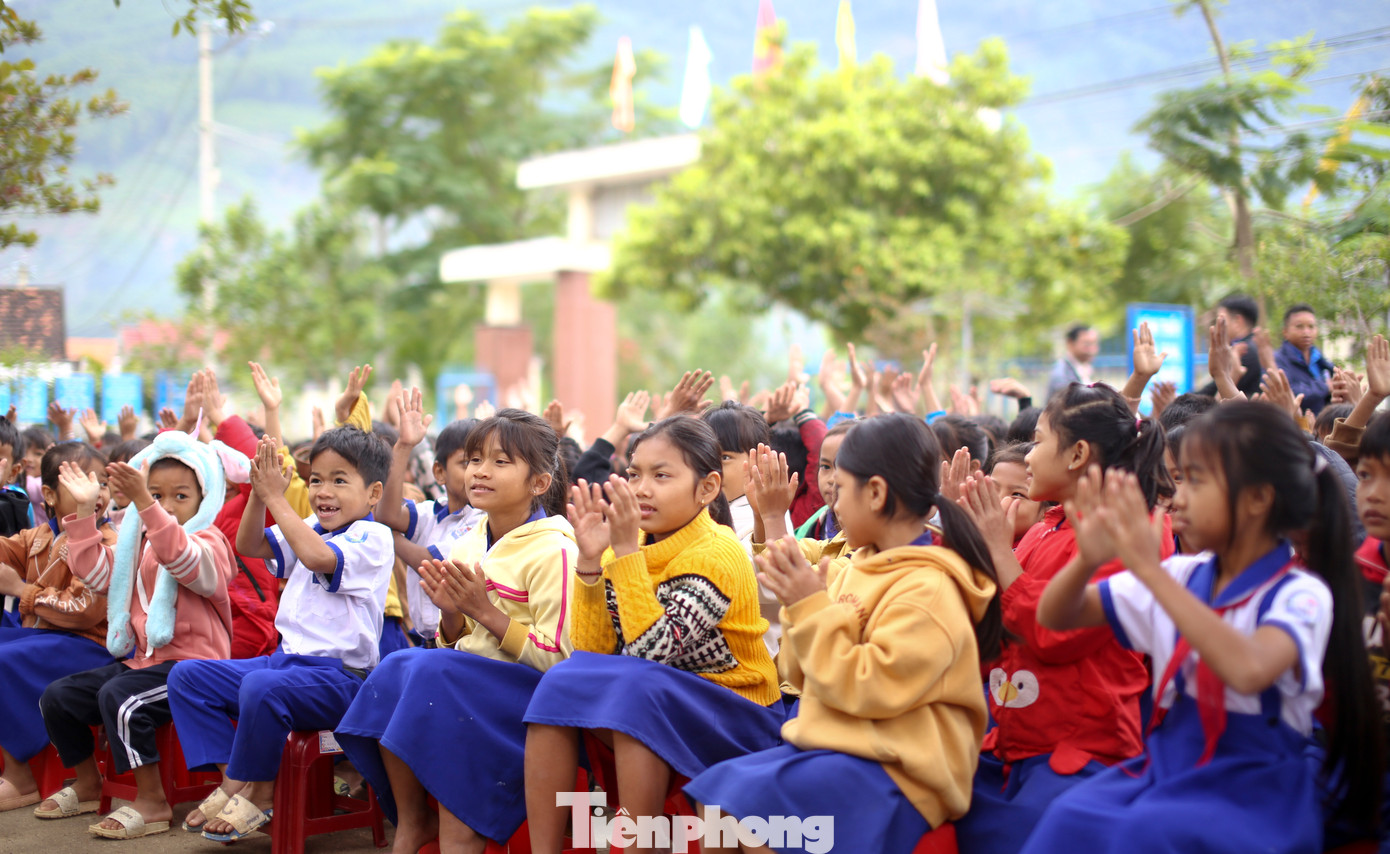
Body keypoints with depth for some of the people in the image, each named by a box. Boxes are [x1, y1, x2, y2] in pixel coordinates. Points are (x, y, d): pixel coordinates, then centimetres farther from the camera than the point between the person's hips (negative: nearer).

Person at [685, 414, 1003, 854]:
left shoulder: (927, 588, -16)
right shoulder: (861, 568, 12)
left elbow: (868, 687, -22)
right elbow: (802, 673, 17)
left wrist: (811, 608, -17)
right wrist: (800, 604, 1)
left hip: (895, 775, -9)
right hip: (832, 746, 9)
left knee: (750, 803, -25)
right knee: (715, 793, -3)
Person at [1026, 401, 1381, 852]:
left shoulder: (1301, 594, -10)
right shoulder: (1182, 576, 7)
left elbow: (1248, 669, -33)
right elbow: (1054, 617, 9)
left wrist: (1150, 570, -30)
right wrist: (1088, 559, -14)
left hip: (1253, 793, -5)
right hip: (1166, 767, 5)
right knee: (1070, 818, -25)